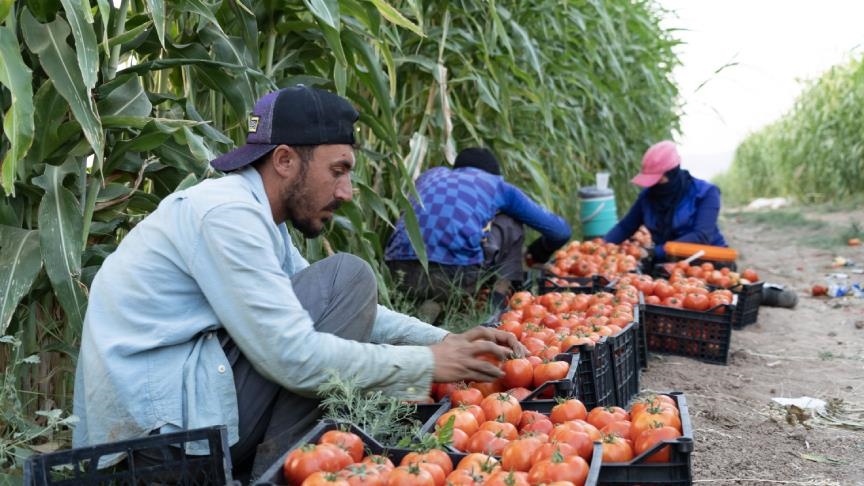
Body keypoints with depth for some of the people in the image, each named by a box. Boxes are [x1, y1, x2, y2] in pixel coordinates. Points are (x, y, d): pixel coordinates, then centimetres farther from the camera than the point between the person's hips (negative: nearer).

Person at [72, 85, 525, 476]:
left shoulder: (254, 214, 13)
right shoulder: (228, 212, -17)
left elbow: (344, 313, 17)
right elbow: (295, 357, -22)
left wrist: (443, 340, 5)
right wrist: (427, 365, -14)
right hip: (155, 419, -10)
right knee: (348, 279, -12)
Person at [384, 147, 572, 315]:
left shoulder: (431, 174, 30)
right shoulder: (498, 185, 22)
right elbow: (560, 230, 26)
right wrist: (534, 255, 48)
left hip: (399, 274, 3)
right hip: (456, 274, -3)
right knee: (510, 226, 24)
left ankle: (432, 304, 13)